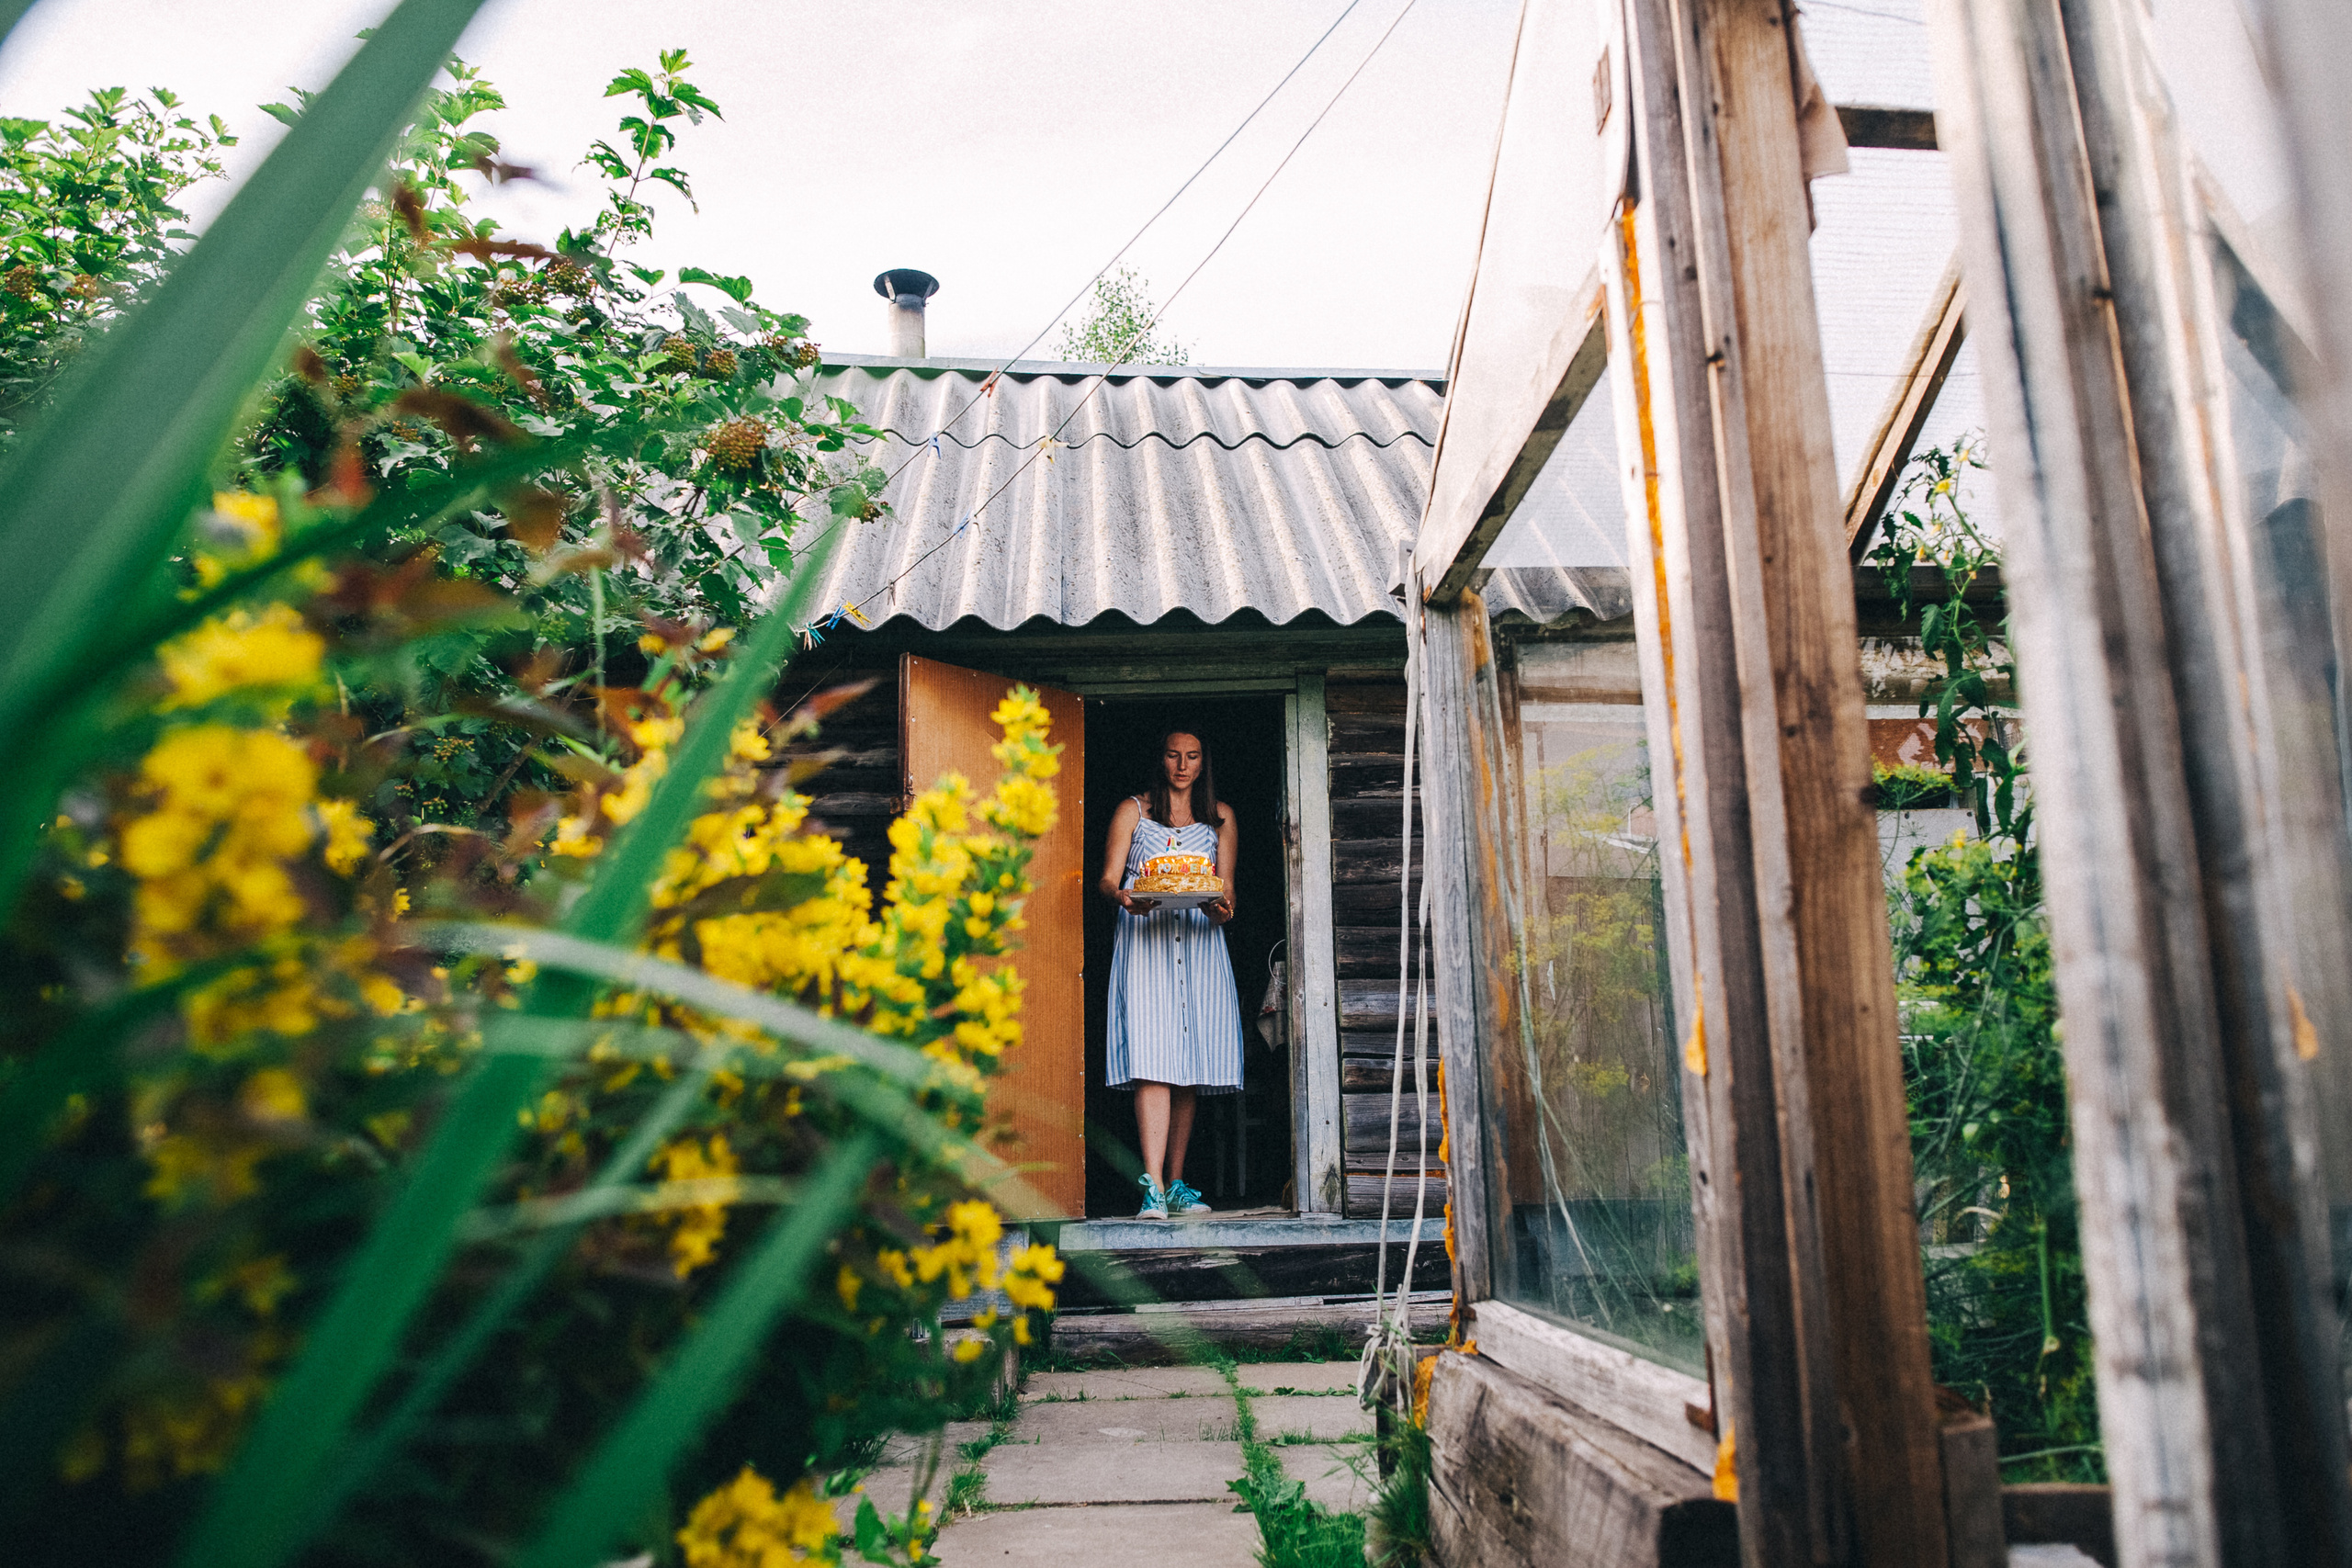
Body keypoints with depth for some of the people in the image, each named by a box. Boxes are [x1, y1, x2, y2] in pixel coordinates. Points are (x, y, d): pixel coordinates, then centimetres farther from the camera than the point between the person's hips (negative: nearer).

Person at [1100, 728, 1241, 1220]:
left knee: (1189, 1067, 2)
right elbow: (1108, 879, 4)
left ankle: (1177, 1183, 11)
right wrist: (1123, 897, -19)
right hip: (1143, 942, -2)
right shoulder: (1132, 811, 11)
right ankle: (1153, 1186, -20)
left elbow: (1227, 888, 11)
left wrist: (1223, 908, -13)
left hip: (1200, 943, 3)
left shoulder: (1221, 817, 16)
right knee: (1152, 1061, -15)